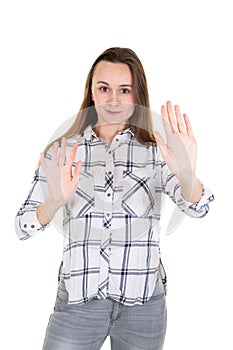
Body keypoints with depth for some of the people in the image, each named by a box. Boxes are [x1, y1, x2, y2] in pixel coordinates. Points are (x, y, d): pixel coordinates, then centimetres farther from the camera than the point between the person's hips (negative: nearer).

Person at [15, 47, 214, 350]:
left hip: (143, 303, 1)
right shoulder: (61, 151, 1)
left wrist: (187, 174, -35)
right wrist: (55, 201, -26)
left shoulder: (156, 152, 1)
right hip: (77, 298, 0)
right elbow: (22, 228, -4)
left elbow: (198, 208, -13)